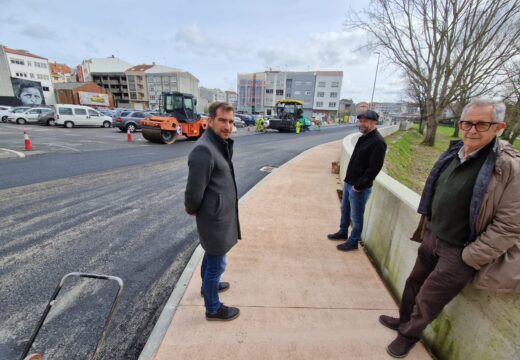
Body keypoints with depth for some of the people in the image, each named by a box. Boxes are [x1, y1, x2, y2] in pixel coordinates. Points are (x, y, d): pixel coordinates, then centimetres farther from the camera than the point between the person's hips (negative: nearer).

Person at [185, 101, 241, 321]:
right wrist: (191, 210, -7)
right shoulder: (204, 150, -26)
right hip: (215, 218, -10)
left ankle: (208, 286, 54)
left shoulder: (221, 144, 6)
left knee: (211, 255, 29)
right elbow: (194, 190, -22)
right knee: (216, 263, 10)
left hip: (220, 214, 10)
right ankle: (213, 308, 33)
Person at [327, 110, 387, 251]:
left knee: (356, 216, 6)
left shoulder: (378, 142, -18)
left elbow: (374, 168, -22)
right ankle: (342, 232, 40)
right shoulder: (363, 137, 11)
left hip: (359, 188, -9)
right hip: (348, 182, 9)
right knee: (345, 210, 22)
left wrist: (359, 185, -20)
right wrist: (348, 180, 13)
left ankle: (353, 242, 22)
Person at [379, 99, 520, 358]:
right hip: (432, 237, 6)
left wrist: (469, 258, -15)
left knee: (428, 300, 12)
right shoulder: (453, 154, -1)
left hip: (459, 252, -6)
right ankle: (404, 319, 49)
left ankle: (409, 334, 39)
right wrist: (427, 229, 10)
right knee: (414, 283, 23)